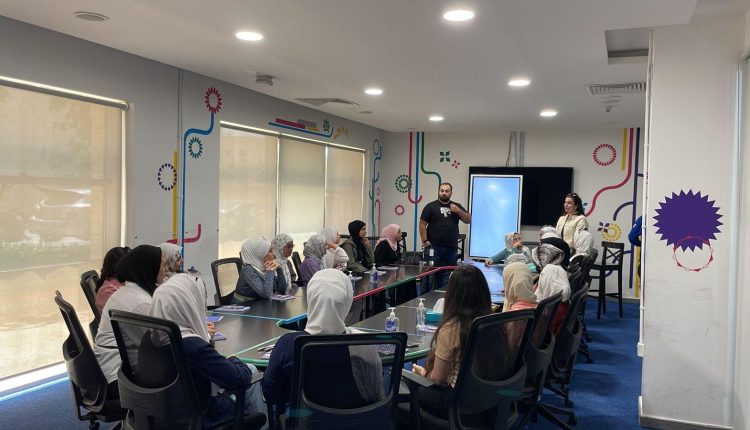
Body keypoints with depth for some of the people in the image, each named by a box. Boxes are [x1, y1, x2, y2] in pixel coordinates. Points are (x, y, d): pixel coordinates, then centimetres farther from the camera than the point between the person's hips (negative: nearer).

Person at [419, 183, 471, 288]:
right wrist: (424, 241, -9)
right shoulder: (431, 206, 2)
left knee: (449, 273, 7)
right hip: (434, 247, -3)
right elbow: (422, 224, -1)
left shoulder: (457, 206, 13)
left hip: (451, 247, 4)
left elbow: (469, 220, 9)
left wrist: (458, 211, -6)